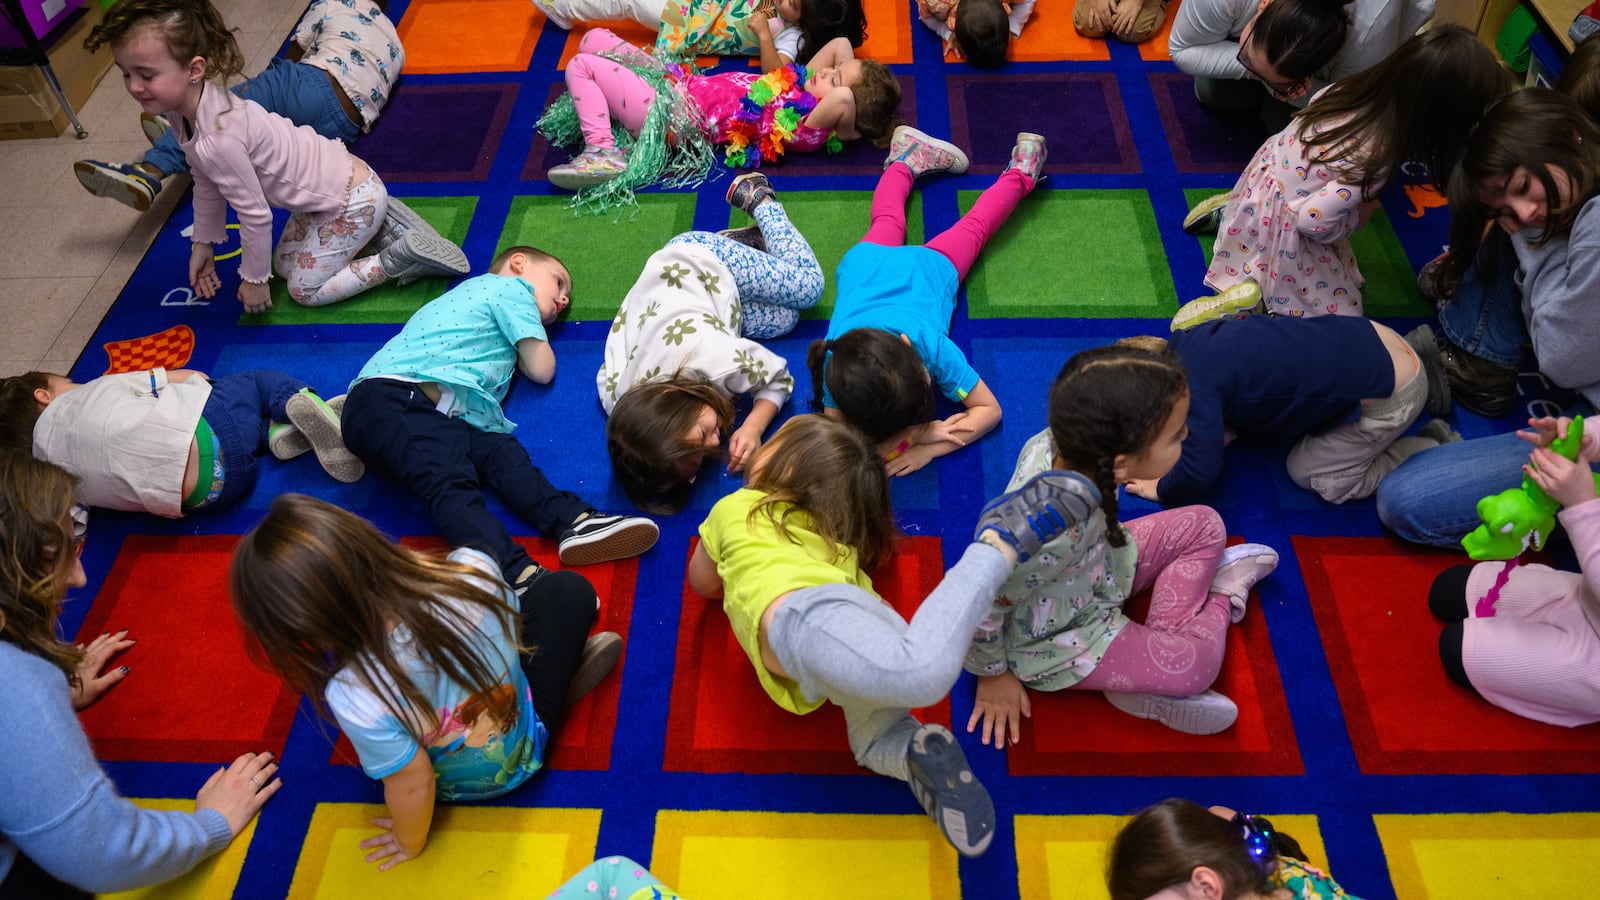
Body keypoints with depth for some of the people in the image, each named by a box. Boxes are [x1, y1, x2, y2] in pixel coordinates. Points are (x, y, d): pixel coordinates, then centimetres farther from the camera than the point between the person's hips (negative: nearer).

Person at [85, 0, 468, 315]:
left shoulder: (218, 139, -33)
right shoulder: (185, 108, -4)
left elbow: (256, 215, -24)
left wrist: (253, 279, -10)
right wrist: (203, 243, 18)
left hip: (353, 199, -10)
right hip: (329, 182, 10)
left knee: (305, 289, 1)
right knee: (285, 265, 24)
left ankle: (399, 258, 1)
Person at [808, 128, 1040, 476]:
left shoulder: (931, 345, -46)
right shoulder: (836, 365, -46)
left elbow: (989, 409, -39)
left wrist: (929, 450, -54)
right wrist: (917, 434, -53)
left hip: (929, 265, -1)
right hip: (866, 261, 1)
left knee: (972, 227, 29)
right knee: (886, 220, 35)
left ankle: (1019, 173, 52)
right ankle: (905, 160, 57)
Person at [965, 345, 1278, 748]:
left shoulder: (1056, 441, -25)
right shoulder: (1053, 536, -44)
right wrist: (993, 675, -13)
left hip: (1095, 567, 8)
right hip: (1054, 640, -7)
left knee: (1204, 524, 5)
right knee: (1196, 663, -14)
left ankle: (1160, 649, 6)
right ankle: (1220, 599, 17)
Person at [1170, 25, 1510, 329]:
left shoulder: (1352, 89, -13)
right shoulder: (1376, 158, -33)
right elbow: (1313, 220, -32)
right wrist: (1359, 215, -12)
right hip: (1284, 234, -7)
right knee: (1341, 312, 8)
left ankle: (1228, 211, 20)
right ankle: (1249, 301, -6)